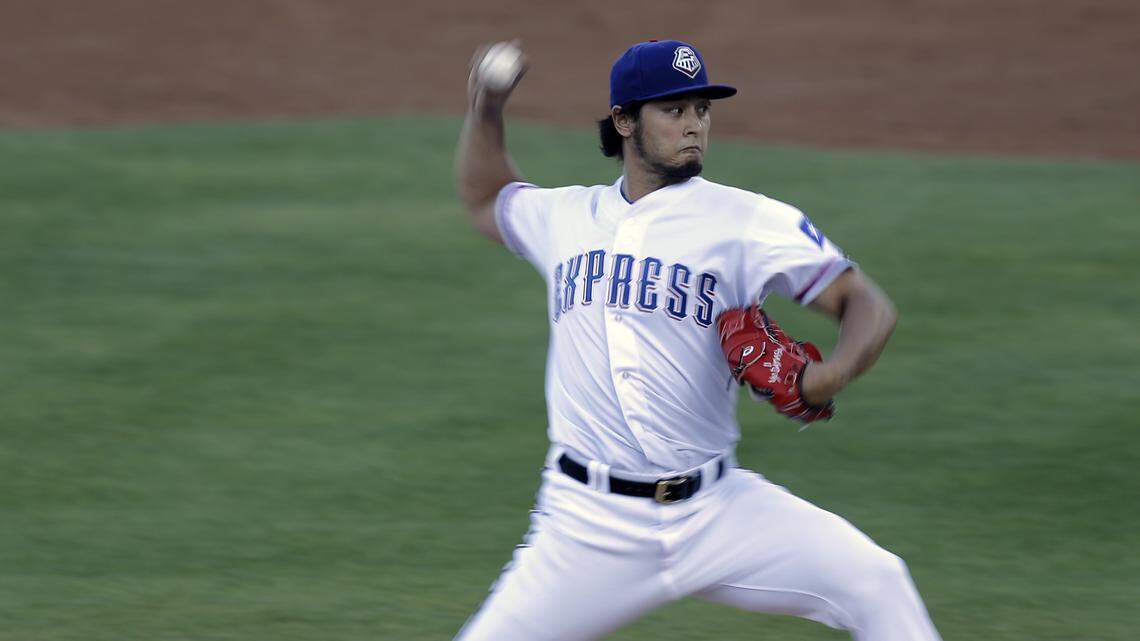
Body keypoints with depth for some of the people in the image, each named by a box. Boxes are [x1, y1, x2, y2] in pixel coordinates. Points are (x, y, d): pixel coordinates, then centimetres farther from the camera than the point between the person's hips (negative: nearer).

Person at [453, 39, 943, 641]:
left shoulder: (746, 221, -1)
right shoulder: (566, 217, 11)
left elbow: (865, 303, -5)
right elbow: (485, 200, 33)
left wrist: (832, 373, -25)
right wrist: (485, 111, 17)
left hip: (715, 511, -2)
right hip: (590, 523, 2)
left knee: (872, 580, -18)